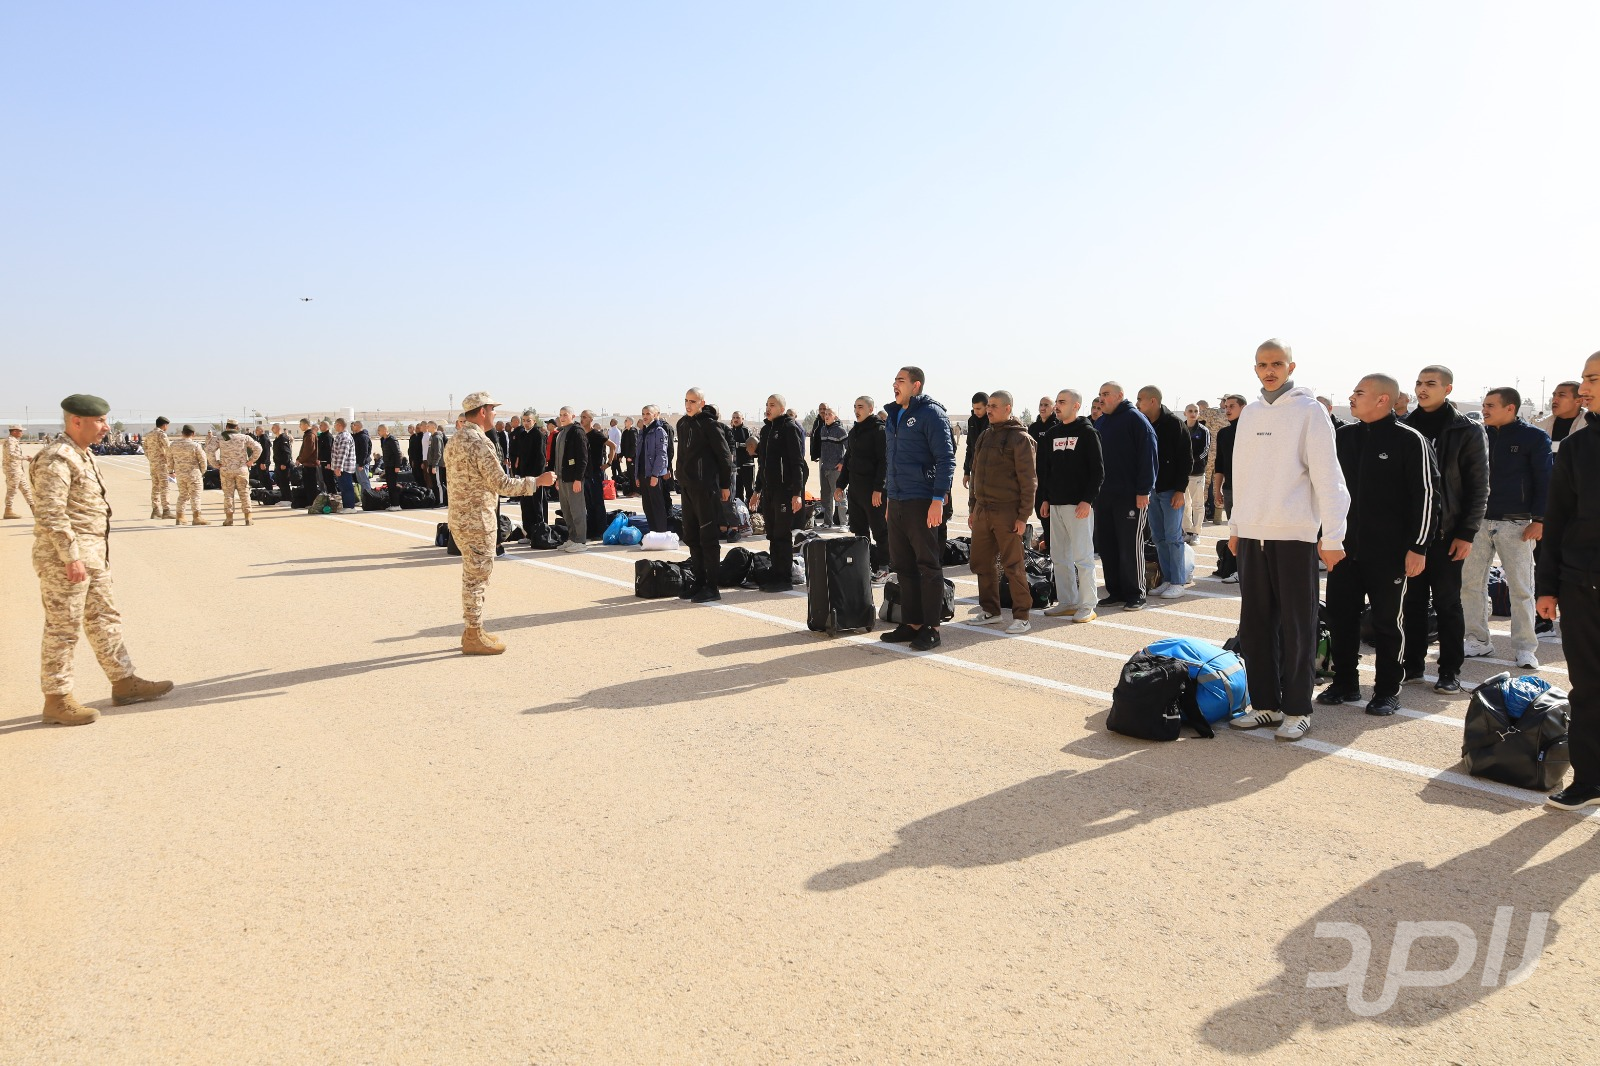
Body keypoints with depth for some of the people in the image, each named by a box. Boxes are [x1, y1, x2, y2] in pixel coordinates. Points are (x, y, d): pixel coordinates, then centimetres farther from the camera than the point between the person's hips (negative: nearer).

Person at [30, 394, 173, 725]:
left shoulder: (84, 455, 14)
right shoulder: (56, 459, -18)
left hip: (92, 555, 10)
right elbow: (49, 513, -24)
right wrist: (71, 557, -25)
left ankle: (124, 683, 23)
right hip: (65, 556, -10)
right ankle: (57, 700, 8)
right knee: (63, 627, -1)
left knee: (104, 618, 14)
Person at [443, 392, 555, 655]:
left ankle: (472, 630, 25)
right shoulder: (480, 443, -19)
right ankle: (474, 637, 6)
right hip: (477, 520, -10)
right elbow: (502, 484, -20)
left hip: (459, 517, 10)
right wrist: (537, 481, -14)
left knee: (473, 575, 18)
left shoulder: (454, 440, 11)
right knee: (477, 577, -2)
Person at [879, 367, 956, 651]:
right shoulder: (894, 416, 17)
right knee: (903, 565, 11)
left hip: (922, 502, -8)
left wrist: (938, 499, -20)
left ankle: (931, 628, 5)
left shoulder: (931, 413, -8)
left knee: (928, 565, -1)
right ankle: (911, 624, 20)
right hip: (896, 502, 8)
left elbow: (946, 458, -14)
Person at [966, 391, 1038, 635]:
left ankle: (1022, 616, 5)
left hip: (1006, 512, -7)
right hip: (982, 511, 7)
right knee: (981, 562, 11)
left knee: (1012, 565, -3)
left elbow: (1029, 480, -11)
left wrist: (1023, 516, -15)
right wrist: (972, 507, 16)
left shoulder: (1020, 438, -8)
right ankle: (989, 610, 23)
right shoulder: (986, 436, 14)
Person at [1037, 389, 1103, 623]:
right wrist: (1045, 499, 13)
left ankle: (1087, 606, 2)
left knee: (1082, 556, -4)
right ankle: (1067, 602, 18)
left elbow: (1098, 470, -9)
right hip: (1056, 505, 7)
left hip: (1079, 505, -7)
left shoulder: (1087, 432, -5)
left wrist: (1087, 500, -16)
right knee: (1059, 557, 9)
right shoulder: (1052, 434, 14)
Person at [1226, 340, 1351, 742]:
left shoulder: (1309, 411, -5)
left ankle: (1297, 709, 11)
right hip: (1252, 534, 6)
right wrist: (1235, 525, 17)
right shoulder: (1249, 414, 12)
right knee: (1254, 625, 9)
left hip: (1295, 535, -6)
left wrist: (1332, 536, -14)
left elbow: (1327, 476, -10)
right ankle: (1265, 704, 20)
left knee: (1297, 626, 2)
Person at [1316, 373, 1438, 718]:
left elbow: (1426, 495, -9)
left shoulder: (1410, 441, -7)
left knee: (1387, 620, 5)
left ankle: (1388, 690, 17)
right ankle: (1345, 682, 22)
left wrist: (1418, 547, -12)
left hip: (1388, 552, -5)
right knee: (1340, 615, 8)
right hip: (1344, 547, 5)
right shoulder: (1343, 437, 9)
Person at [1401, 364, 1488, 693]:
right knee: (1413, 601, 8)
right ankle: (1413, 665, 17)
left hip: (1447, 533, -3)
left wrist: (1467, 533, -9)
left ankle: (1450, 671, 12)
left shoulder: (1468, 432, -1)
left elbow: (1478, 488, -3)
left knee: (1447, 603, 4)